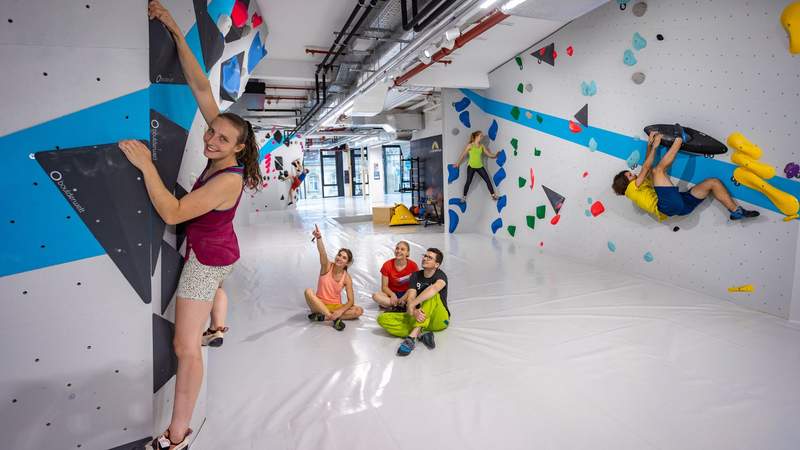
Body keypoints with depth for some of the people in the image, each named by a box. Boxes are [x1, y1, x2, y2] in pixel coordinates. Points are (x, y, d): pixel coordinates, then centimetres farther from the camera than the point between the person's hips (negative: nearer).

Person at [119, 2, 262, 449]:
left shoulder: (227, 179, -33)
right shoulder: (222, 156, -12)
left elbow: (173, 213, -37)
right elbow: (201, 87, -11)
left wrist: (146, 165, -36)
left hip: (208, 256, -9)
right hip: (218, 250, 9)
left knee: (186, 345, -4)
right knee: (215, 287, 41)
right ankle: (218, 329, 71)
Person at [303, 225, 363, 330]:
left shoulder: (347, 278, -7)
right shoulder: (327, 266, -10)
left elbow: (351, 301, -10)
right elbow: (322, 253, -33)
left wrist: (341, 311, -30)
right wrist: (319, 238, -53)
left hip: (335, 307, 1)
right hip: (320, 305, -1)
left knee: (359, 311, -22)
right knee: (308, 291, -31)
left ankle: (323, 317, -24)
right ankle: (335, 319, -33)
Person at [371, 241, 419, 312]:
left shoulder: (413, 265, -8)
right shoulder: (387, 265, -7)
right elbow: (384, 287, -5)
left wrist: (404, 297, -23)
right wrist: (393, 295, -25)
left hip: (407, 294, -1)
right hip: (392, 294, 1)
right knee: (376, 296, -29)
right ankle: (403, 305, -27)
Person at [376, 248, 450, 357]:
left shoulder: (440, 275, -9)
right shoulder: (416, 276, 4)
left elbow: (434, 288, -35)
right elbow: (410, 298, -11)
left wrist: (412, 305, -39)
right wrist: (414, 312, -34)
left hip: (439, 320, -4)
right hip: (419, 317, 4)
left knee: (432, 294, -33)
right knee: (382, 318, -13)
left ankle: (412, 337, -41)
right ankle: (421, 334, -28)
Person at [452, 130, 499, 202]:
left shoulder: (482, 146, 4)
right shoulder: (470, 145, -8)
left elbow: (489, 154, 10)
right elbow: (463, 155, -1)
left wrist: (495, 155, -6)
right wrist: (458, 163, 4)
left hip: (480, 166, 4)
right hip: (471, 166, -4)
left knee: (488, 180, 0)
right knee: (468, 182, 0)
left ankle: (493, 195, 9)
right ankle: (464, 196, 17)